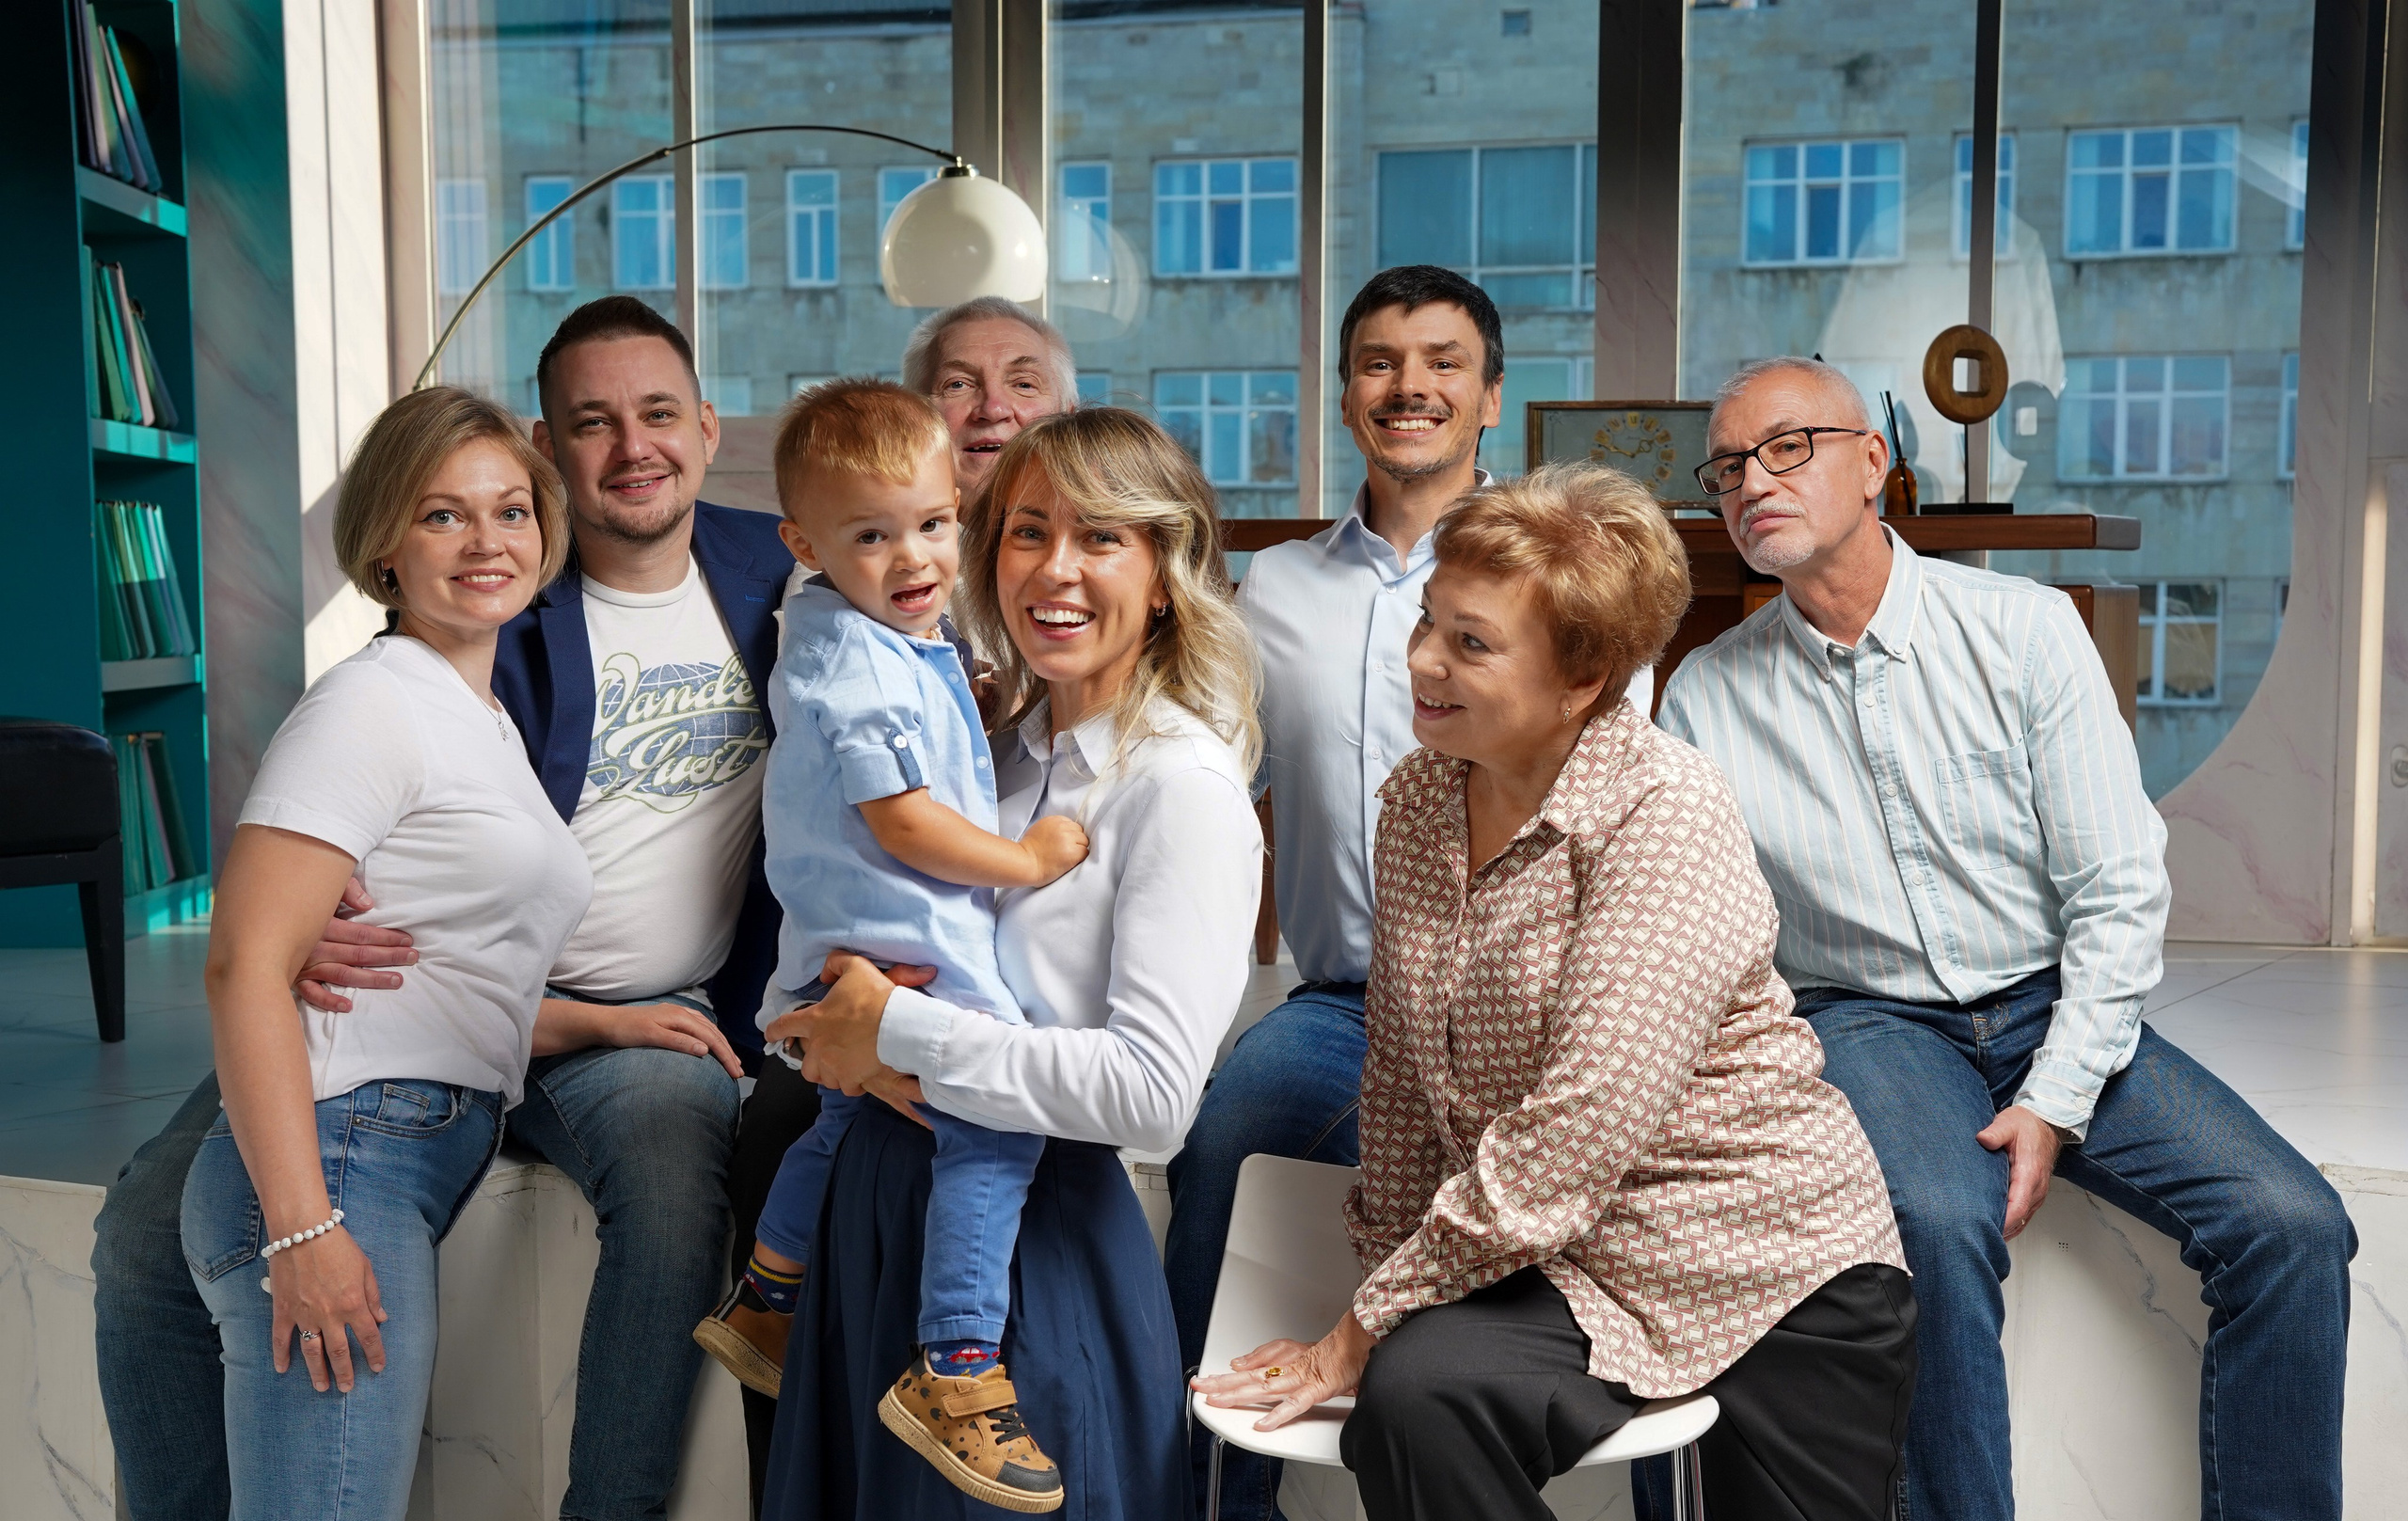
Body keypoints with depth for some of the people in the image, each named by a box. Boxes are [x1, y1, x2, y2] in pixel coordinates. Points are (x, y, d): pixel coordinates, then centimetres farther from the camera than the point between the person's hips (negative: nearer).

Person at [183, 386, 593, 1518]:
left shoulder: (487, 724, 22)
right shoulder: (371, 704, -6)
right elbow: (246, 965, -16)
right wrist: (301, 1227, -22)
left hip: (430, 1164, 9)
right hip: (341, 1157, -9)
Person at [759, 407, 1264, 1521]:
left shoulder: (1183, 786, -15)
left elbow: (1152, 1092, -23)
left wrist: (899, 1029, -18)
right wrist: (840, 1024, -10)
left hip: (1038, 1230, -6)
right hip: (886, 1188, 7)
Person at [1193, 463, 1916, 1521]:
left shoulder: (1667, 818, -20)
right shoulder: (1418, 798, 1)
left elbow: (1569, 1143, -25)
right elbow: (1401, 1076, 8)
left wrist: (1363, 1330, -20)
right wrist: (1385, 1284, 2)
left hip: (1780, 1271, -4)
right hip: (1565, 1263, 4)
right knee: (1411, 1395, -25)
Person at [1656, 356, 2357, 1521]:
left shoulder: (2024, 629, -1)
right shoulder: (1706, 695, 2)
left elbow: (2120, 891, -3)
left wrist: (2054, 1104, -12)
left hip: (2056, 1011, 2)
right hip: (1865, 1022, -1)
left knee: (2293, 1227, -18)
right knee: (1938, 1226, -33)